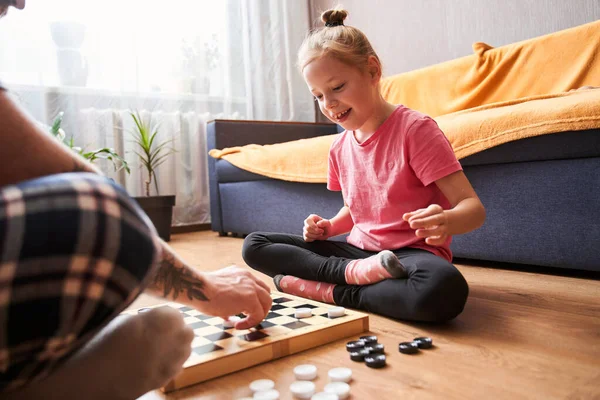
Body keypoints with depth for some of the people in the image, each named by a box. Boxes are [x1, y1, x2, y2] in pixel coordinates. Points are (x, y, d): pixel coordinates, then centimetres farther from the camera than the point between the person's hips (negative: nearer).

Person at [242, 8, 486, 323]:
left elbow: (473, 206, -16)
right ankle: (353, 272, -18)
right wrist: (328, 227, 1)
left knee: (443, 288, -42)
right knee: (254, 245, -1)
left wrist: (446, 221, -39)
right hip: (359, 249, 6)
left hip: (411, 253, -5)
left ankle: (329, 291, -19)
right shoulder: (340, 147, 7)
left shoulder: (414, 128, -12)